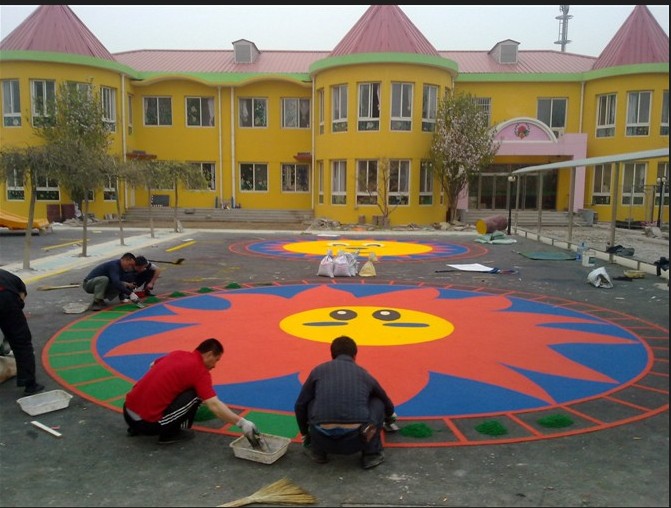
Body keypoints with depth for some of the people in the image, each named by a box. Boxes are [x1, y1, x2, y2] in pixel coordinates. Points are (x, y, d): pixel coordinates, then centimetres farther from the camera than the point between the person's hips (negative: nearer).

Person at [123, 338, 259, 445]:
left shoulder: (176, 354, 11)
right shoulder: (200, 371, -10)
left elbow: (153, 366, 29)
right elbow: (214, 406, -19)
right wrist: (242, 423, -17)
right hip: (148, 423, -8)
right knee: (195, 395, -4)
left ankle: (136, 428, 25)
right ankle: (169, 434, 4)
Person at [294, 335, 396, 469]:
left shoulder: (319, 370, 20)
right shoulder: (364, 374, 23)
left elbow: (300, 406, 25)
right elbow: (386, 403, 43)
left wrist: (305, 434, 43)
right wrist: (390, 417, 66)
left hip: (323, 439, 0)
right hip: (356, 439, 0)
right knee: (378, 404, 27)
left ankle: (318, 450, 25)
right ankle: (372, 453, 19)